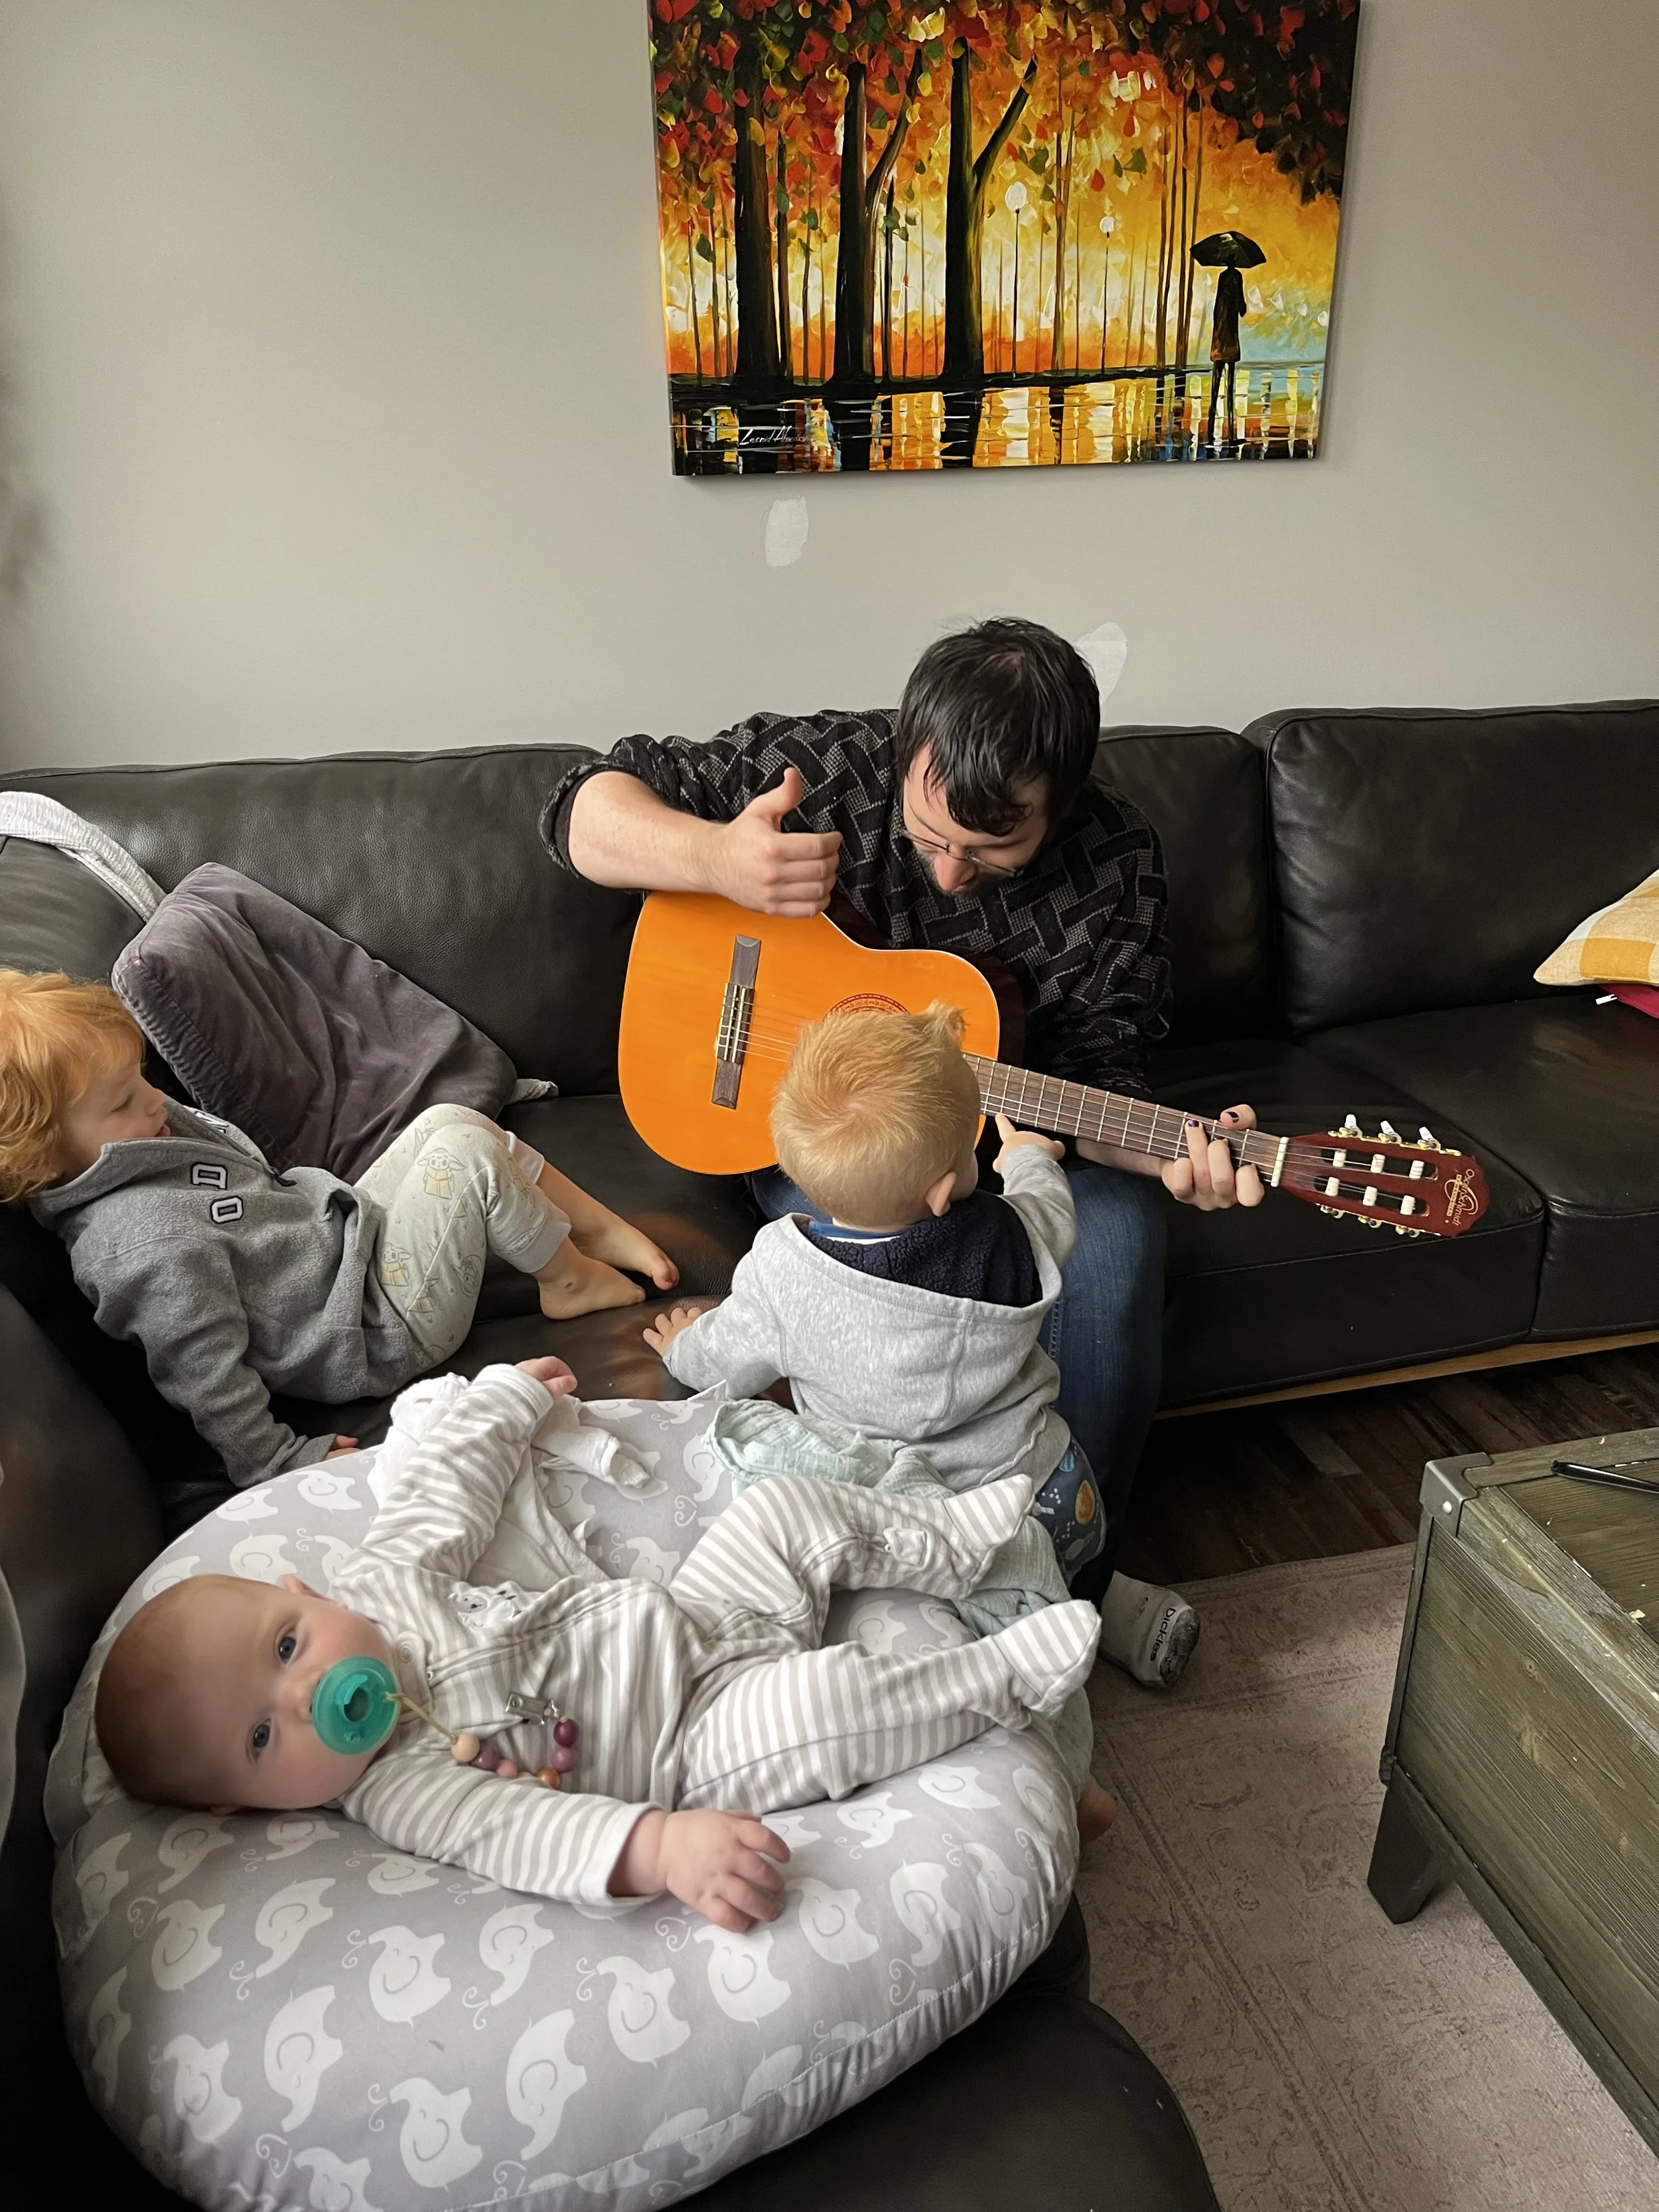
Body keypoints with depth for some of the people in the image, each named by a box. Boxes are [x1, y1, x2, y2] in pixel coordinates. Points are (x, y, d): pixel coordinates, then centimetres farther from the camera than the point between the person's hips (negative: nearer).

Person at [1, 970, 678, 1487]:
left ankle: (601, 1230, 16)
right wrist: (283, 1463, -22)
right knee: (467, 1154, -15)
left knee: (448, 1121, 7)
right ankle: (567, 1277, 9)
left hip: (347, 1230, 10)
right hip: (382, 1332, -10)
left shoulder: (150, 1131, -1)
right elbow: (208, 1380, -27)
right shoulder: (150, 1244, -29)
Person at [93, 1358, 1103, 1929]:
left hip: (687, 1615, 7)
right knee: (826, 1707, -31)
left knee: (785, 1506, 2)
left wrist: (514, 1391, 18)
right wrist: (660, 1846, -53)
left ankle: (944, 1543, 24)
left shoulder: (376, 1583, -7)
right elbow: (515, 1833, -37)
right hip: (709, 1743, -7)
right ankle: (1003, 1676, -8)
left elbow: (446, 1490, 9)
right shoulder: (396, 1789, -23)